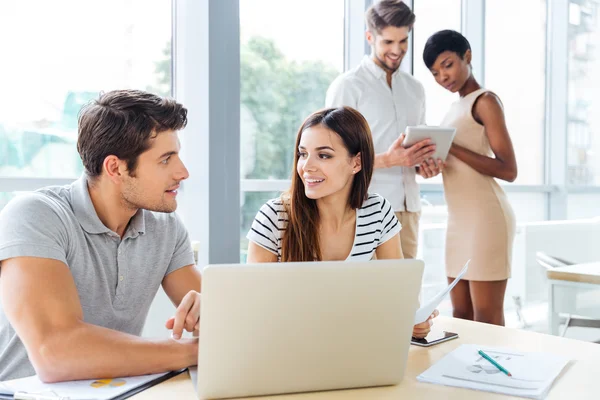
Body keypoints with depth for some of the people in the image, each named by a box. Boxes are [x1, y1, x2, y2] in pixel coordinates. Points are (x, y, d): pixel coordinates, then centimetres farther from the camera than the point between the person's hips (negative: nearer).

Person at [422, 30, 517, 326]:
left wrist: (451, 148, -18)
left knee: (487, 320, -4)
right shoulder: (456, 107, 19)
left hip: (486, 216, -8)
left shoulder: (486, 101, -6)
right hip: (458, 219, 8)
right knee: (461, 318, 9)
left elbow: (508, 171, -13)